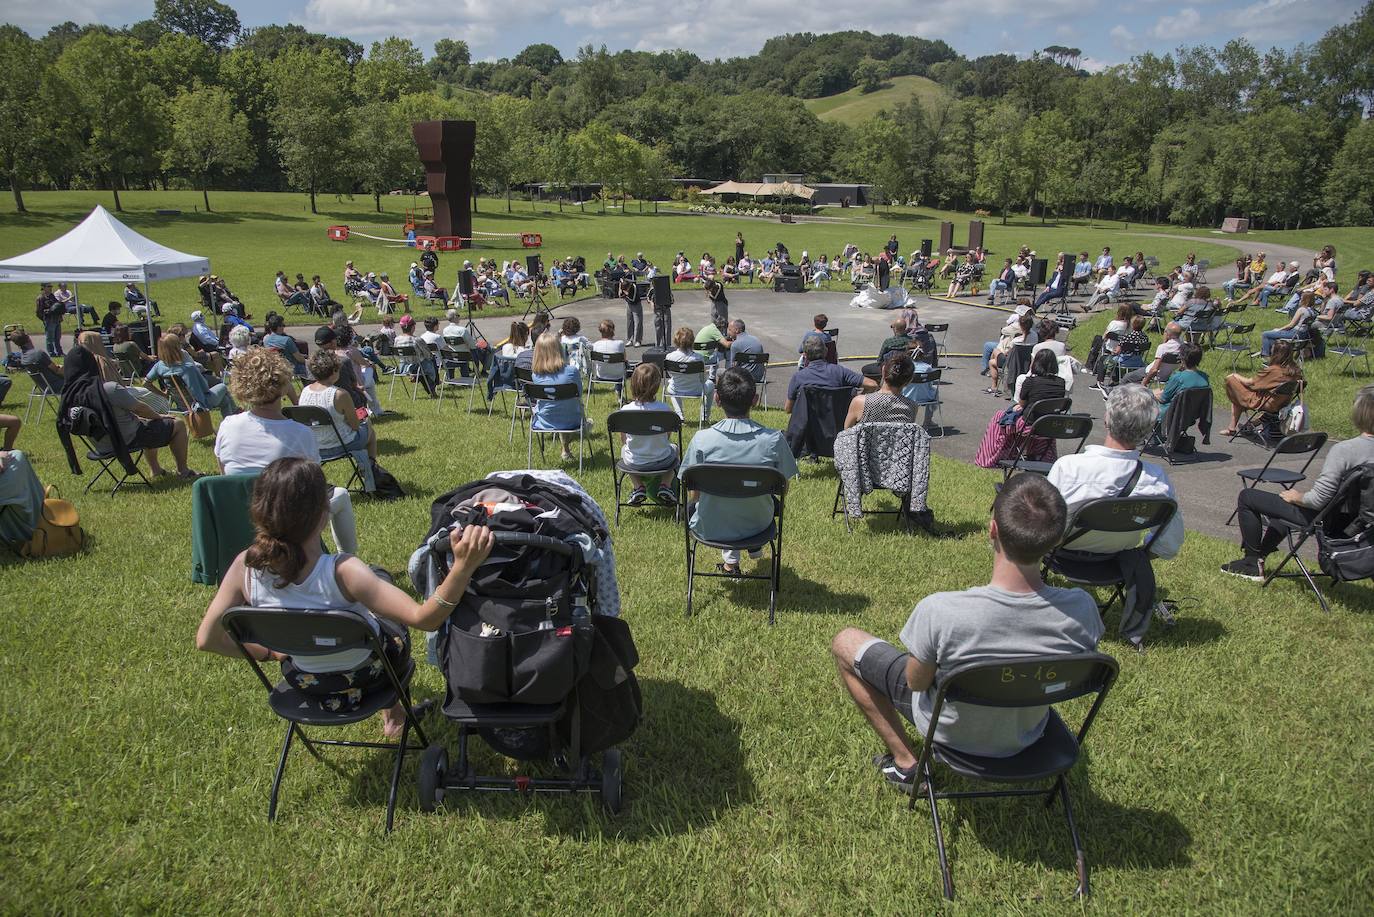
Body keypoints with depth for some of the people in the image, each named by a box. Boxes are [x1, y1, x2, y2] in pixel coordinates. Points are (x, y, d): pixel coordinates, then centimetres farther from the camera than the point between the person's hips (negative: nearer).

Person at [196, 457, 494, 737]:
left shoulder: (246, 566, -26)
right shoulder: (342, 572, -39)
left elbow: (207, 639, -13)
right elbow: (423, 618, -43)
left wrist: (268, 652, 3)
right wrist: (462, 567, -55)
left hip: (306, 684, 3)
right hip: (368, 676, -3)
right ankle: (395, 711, 49)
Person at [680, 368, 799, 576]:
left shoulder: (701, 440, -23)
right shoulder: (774, 440, -21)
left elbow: (693, 494, -11)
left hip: (710, 528, -1)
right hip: (757, 525, 1)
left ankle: (730, 560, 30)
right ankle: (755, 545, 47)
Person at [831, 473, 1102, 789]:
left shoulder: (938, 611, -39)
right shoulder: (1082, 609, -29)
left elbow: (916, 682, -19)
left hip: (954, 734, -3)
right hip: (1028, 735, 4)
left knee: (845, 642, 13)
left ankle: (905, 763, 16)